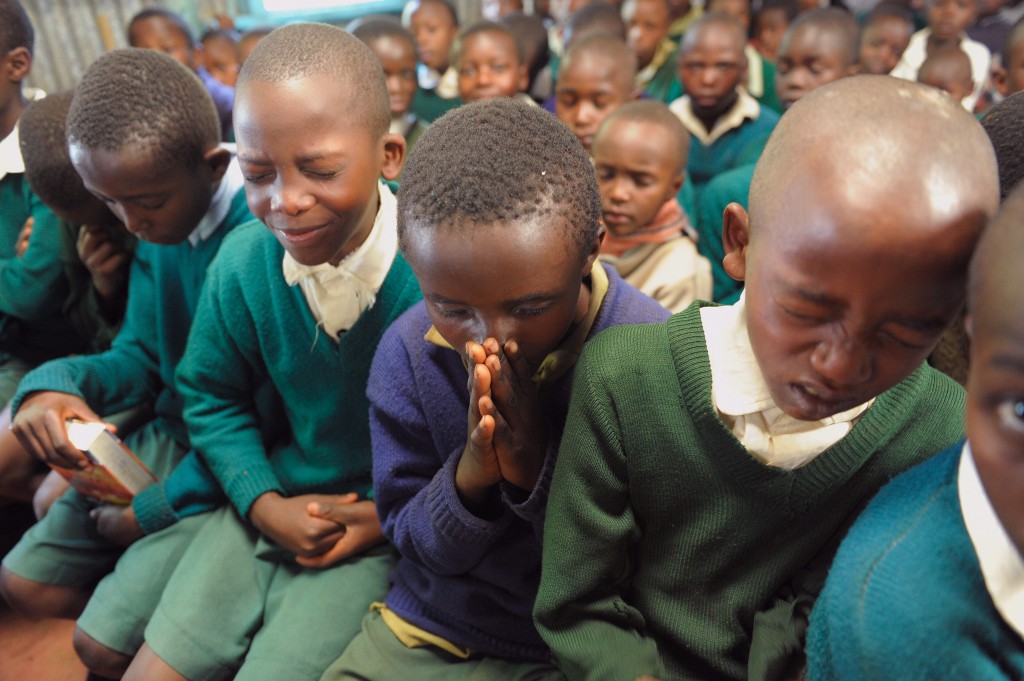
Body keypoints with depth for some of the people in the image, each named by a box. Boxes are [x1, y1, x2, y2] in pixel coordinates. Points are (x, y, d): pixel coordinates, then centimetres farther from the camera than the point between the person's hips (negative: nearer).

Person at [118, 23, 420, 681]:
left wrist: (392, 515, -14)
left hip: (389, 523, -4)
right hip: (273, 499, 4)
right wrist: (264, 504, -5)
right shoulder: (242, 264, -10)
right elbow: (213, 397, 7)